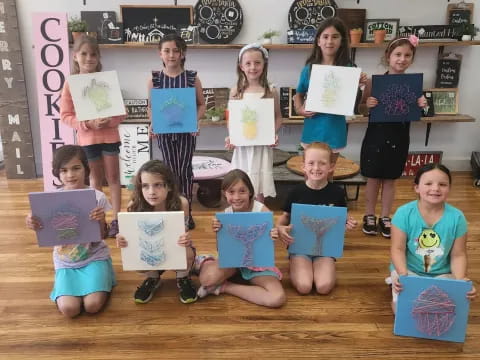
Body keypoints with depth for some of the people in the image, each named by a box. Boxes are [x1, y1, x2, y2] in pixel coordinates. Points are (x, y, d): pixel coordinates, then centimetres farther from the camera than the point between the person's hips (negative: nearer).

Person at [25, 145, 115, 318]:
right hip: (66, 261, 2)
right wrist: (35, 226, -25)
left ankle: (101, 281, 12)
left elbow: (102, 237, -8)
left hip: (94, 257, -1)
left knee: (93, 306, -21)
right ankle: (74, 285, 14)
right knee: (69, 309, -18)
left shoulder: (97, 197, -11)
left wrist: (101, 220, -29)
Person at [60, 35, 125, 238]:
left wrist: (109, 121, -21)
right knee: (95, 180, 12)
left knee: (113, 178, 7)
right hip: (87, 138, 0)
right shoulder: (70, 84, -4)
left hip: (110, 136, 0)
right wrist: (88, 124, -19)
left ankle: (115, 220, 17)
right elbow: (65, 115, -5)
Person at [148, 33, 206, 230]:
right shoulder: (154, 79, 0)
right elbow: (151, 106, 7)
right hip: (164, 131, 1)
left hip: (187, 131, -1)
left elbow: (201, 105, 4)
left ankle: (187, 212, 15)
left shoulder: (192, 78, -2)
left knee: (185, 170, 3)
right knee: (171, 171, 8)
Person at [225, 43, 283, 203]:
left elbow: (278, 116, 6)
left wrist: (274, 134, -11)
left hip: (262, 145, -1)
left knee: (258, 187, 5)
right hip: (241, 145, 1)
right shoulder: (236, 91, 0)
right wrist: (230, 137, -9)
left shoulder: (271, 91, -3)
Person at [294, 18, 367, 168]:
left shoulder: (348, 68, -7)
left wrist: (359, 87, -19)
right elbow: (299, 94, 11)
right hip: (312, 128, 1)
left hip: (334, 129, -1)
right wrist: (299, 109, -7)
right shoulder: (310, 68, -3)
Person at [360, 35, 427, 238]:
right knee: (373, 178, 9)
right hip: (376, 135, -1)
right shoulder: (374, 81, -8)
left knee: (390, 179, 12)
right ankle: (369, 216, 25)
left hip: (399, 137, 2)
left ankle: (385, 217, 25)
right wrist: (368, 105, -23)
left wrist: (421, 107, -15)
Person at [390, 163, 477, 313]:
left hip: (441, 274, 2)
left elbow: (458, 255, -5)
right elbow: (398, 249, -12)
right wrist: (402, 275, -30)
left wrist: (461, 281, -23)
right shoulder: (404, 213, -14)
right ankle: (396, 282, 14)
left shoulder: (457, 217, -10)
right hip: (408, 270, -2)